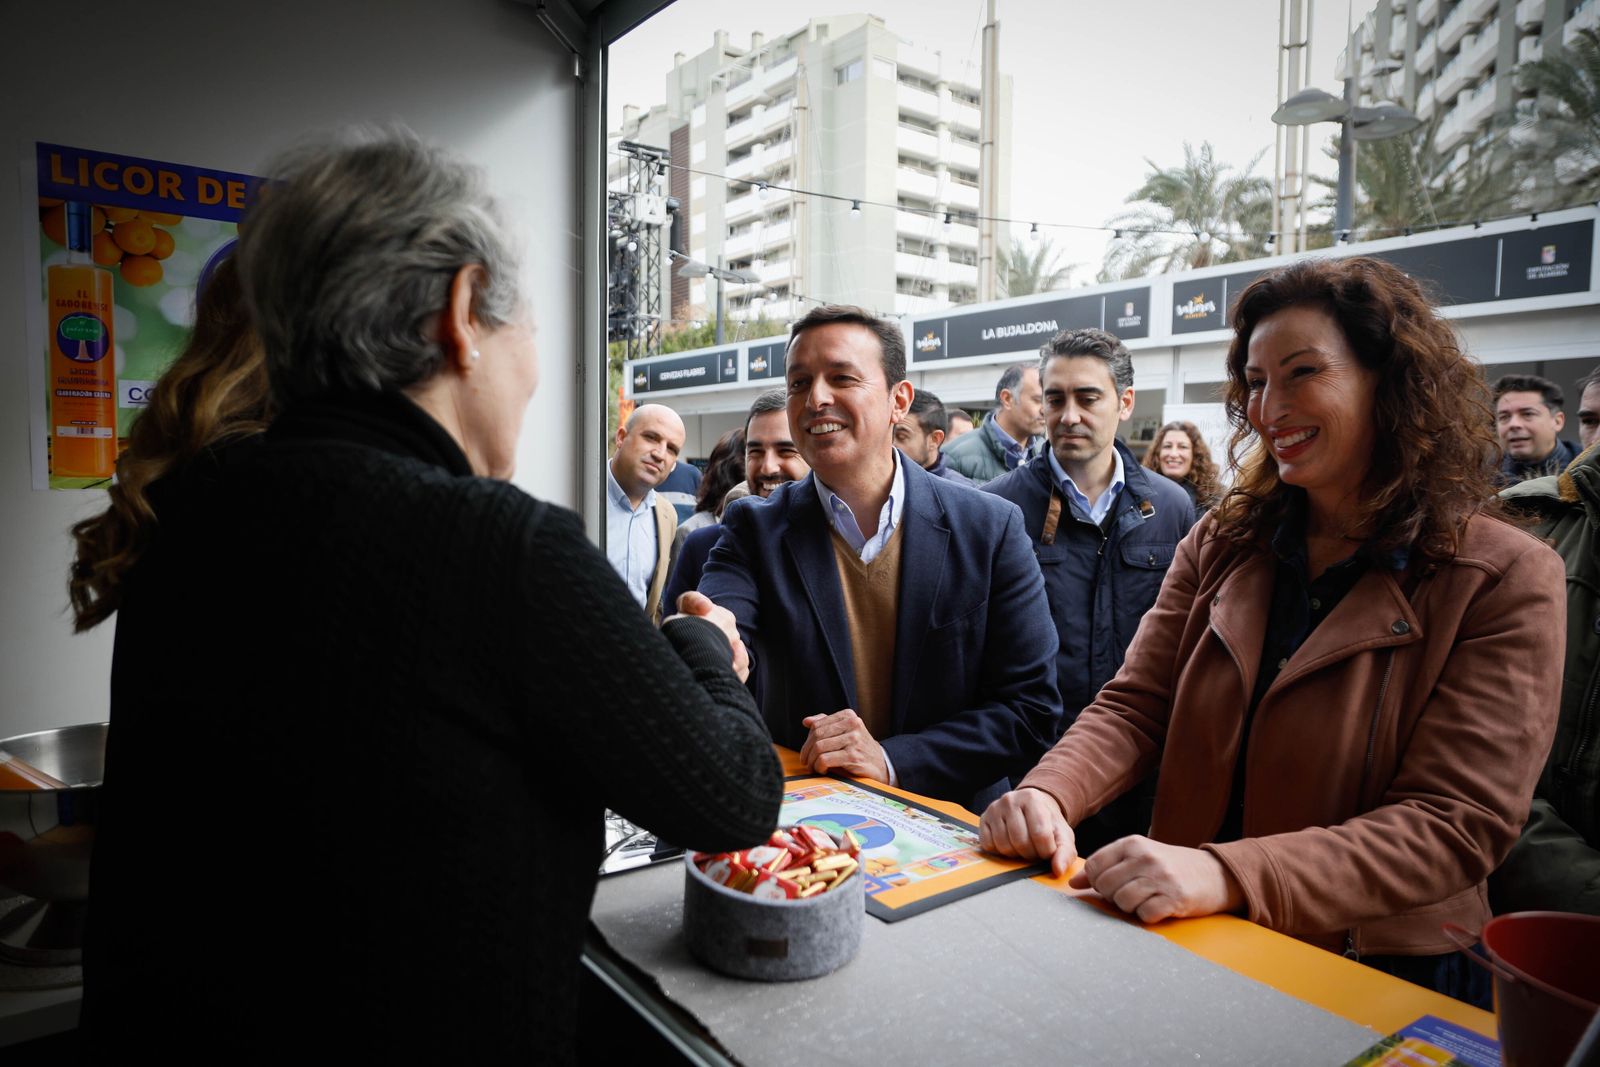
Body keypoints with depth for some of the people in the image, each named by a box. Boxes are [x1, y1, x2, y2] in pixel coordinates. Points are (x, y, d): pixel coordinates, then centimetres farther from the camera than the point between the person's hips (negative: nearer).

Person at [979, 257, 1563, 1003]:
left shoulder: (1504, 580, -7)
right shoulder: (1222, 543, 5)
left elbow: (1455, 824, -14)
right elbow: (1134, 707, 0)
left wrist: (1227, 874, -29)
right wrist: (1048, 794, -21)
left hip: (1381, 972, -2)